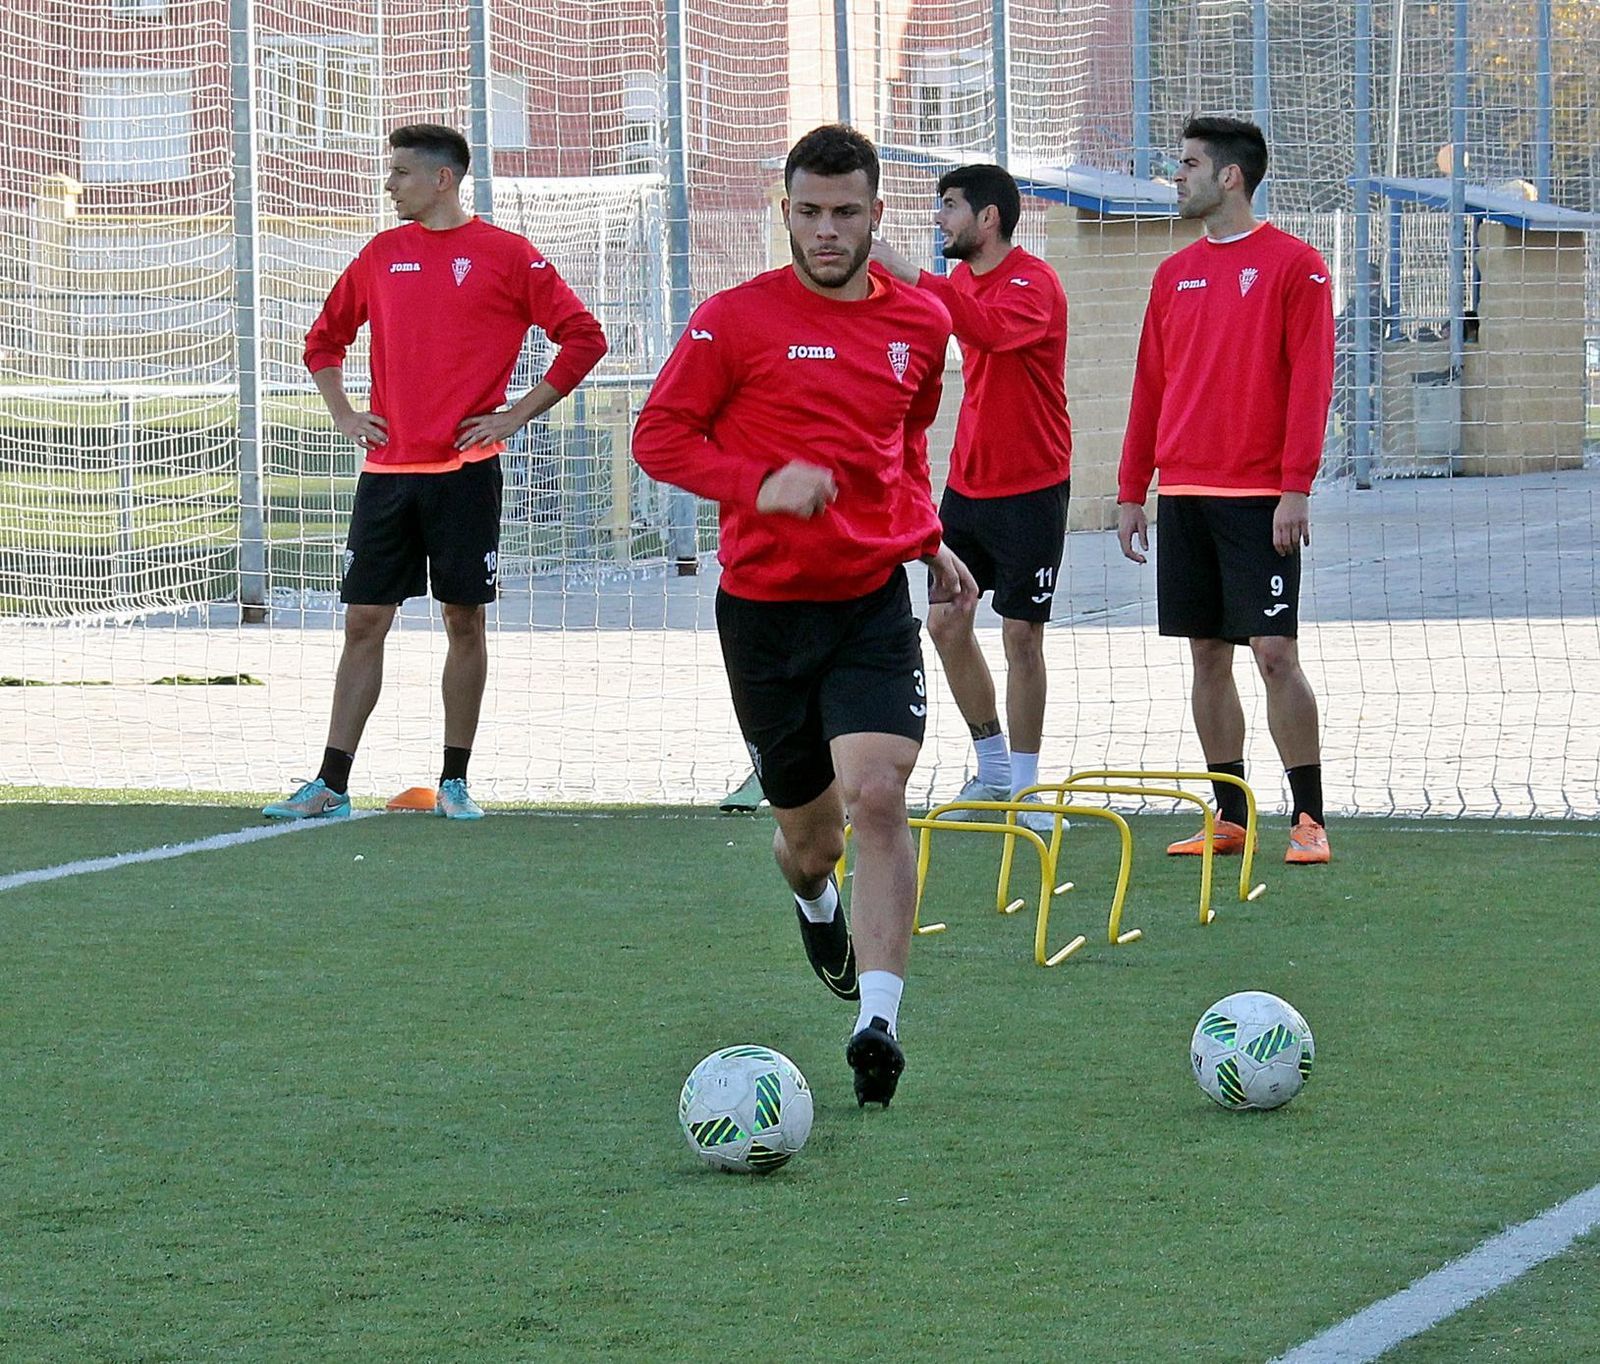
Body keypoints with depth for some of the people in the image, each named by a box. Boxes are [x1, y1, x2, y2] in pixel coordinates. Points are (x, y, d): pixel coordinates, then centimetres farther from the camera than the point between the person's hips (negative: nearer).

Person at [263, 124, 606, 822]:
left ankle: (455, 783, 9)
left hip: (464, 470, -4)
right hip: (387, 470, 4)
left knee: (464, 619, 1)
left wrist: (517, 414, -5)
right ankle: (331, 785, 3)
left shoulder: (504, 254, -2)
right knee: (363, 621, 2)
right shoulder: (382, 254, 11)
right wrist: (344, 415, 12)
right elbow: (324, 338, 25)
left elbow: (583, 337, -2)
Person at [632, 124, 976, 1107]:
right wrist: (761, 484, -19)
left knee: (878, 796, -20)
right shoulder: (736, 320, -6)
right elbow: (660, 437, -4)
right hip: (764, 607, -1)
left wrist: (927, 539, 12)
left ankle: (878, 1025, -21)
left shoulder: (921, 324, 7)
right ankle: (816, 901, 50)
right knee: (807, 830, 11)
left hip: (874, 600, 1)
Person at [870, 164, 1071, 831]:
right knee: (946, 621, 7)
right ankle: (991, 766, 21)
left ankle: (1024, 782, 7)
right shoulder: (959, 278, 8)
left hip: (1030, 488, -8)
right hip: (967, 481, 8)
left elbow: (992, 327, -39)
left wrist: (909, 275, -44)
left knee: (1021, 633, -3)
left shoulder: (1034, 283, -18)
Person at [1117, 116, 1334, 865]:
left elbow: (1311, 381, -9)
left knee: (1275, 651, -9)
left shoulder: (1292, 264, -4)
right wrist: (1131, 490, 12)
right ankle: (1230, 819, 11)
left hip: (1257, 497, -6)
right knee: (1207, 654, 6)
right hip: (1184, 494, 6)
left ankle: (1309, 818, -4)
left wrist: (1296, 486, -16)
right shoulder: (1174, 274, 13)